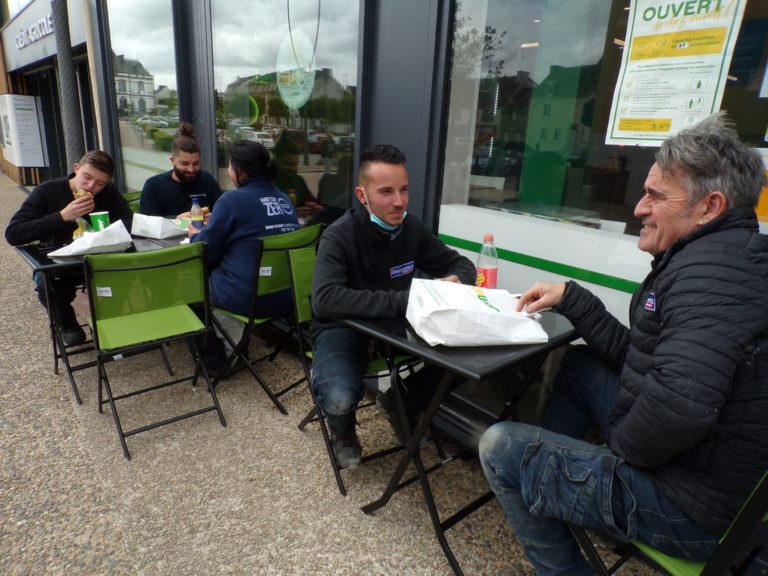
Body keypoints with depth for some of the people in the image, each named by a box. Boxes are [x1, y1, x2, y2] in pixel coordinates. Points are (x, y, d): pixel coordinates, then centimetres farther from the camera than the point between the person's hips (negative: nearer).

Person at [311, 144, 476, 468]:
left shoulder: (412, 229, -4)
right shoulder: (339, 237, -20)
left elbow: (462, 264, 7)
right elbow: (325, 300, -36)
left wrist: (456, 280, -19)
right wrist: (401, 300, -40)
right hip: (343, 328, -4)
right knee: (339, 399, -32)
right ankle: (343, 432, 7)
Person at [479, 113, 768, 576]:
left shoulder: (708, 268, -26)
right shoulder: (723, 257, 8)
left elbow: (681, 402, -40)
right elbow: (638, 356, 12)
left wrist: (620, 448, -20)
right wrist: (570, 299, 6)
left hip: (691, 511, -10)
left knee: (500, 447, -5)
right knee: (580, 364, 19)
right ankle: (553, 471, 32)